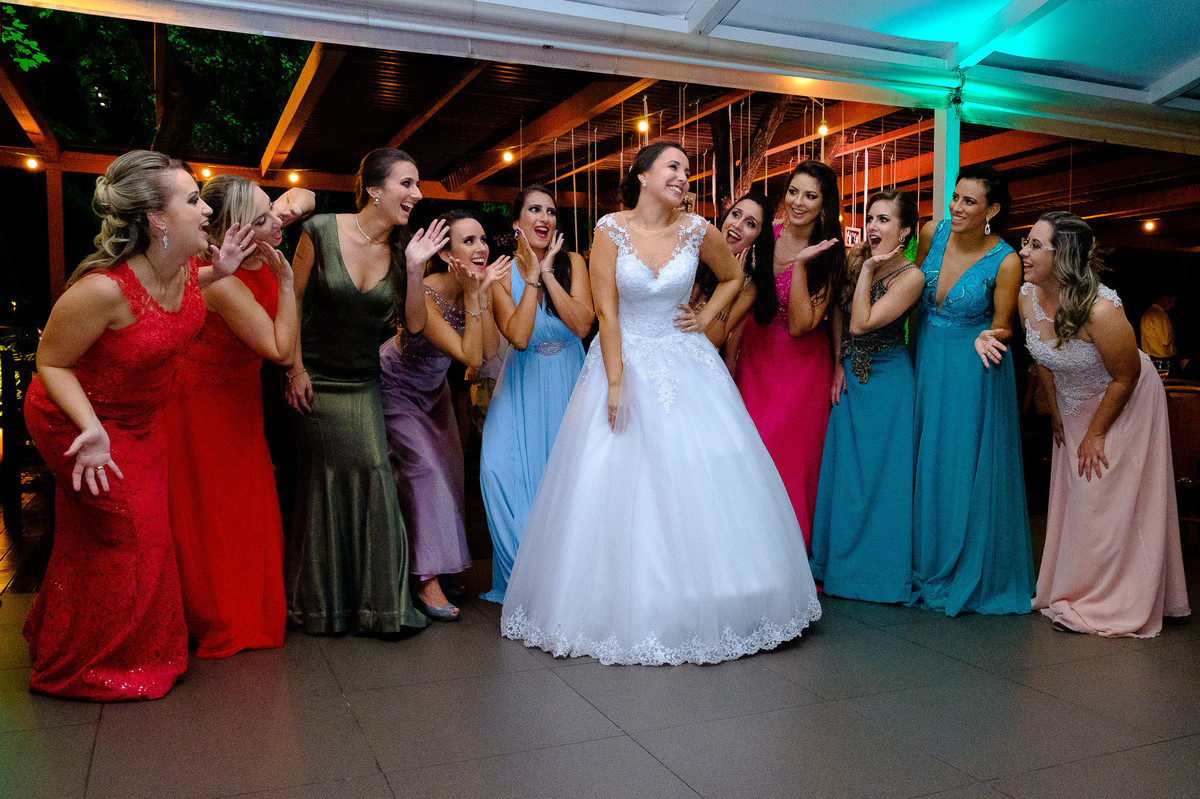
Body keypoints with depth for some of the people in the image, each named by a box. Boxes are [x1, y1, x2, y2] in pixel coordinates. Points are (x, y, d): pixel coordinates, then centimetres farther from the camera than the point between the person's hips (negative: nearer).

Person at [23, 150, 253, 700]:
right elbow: (51, 363, -23)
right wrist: (91, 428, -37)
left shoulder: (184, 264, -12)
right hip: (79, 420, -8)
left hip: (138, 417, 8)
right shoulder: (102, 288, -34)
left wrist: (218, 272, -2)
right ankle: (82, 669, 25)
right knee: (124, 540, 1)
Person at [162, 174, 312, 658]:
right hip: (203, 403, -8)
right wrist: (285, 279, -28)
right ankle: (212, 621, 22)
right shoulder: (222, 281, -32)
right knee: (206, 513, 6)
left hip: (238, 396, 8)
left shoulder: (256, 251, -10)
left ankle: (245, 611, 31)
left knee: (245, 506, 16)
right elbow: (280, 350, -27)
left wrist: (291, 203, -15)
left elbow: (302, 195, 8)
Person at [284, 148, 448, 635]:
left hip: (364, 385, 3)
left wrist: (415, 268, -15)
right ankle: (321, 604, 23)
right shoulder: (322, 231, -12)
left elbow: (415, 324, -3)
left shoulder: (402, 248, -2)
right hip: (314, 382, -3)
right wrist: (295, 368, -7)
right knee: (322, 483, 6)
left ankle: (378, 601, 12)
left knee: (373, 478, -2)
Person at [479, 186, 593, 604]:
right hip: (524, 386, 0)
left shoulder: (572, 263, -1)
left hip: (569, 381, 1)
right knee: (502, 467, -14)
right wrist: (532, 278, -16)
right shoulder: (501, 274, -3)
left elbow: (582, 324, -15)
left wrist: (548, 272, -16)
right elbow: (519, 336, -17)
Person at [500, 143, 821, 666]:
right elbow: (606, 313, -10)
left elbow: (732, 276, 18)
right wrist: (615, 383, -14)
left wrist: (707, 317, 3)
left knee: (697, 482, 0)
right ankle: (622, 611, 14)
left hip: (685, 364, 2)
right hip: (624, 360, -1)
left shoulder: (697, 230, -1)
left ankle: (696, 607, 16)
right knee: (617, 486, -1)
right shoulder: (611, 230, -7)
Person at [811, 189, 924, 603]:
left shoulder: (911, 277, -17)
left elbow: (860, 324, -24)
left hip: (886, 380, -5)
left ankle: (881, 569, 18)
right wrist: (838, 363, 2)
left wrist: (868, 270, -23)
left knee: (881, 473, 2)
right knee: (844, 470, 11)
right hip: (850, 374, 5)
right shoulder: (857, 257, -3)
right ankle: (842, 563, 26)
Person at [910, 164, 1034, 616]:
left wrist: (990, 338, -28)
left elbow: (1002, 327, -6)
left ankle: (971, 576, 18)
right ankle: (928, 568, 27)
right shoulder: (933, 234, -4)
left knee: (968, 468, 1)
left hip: (974, 371, -4)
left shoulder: (1005, 262, -15)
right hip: (927, 359, 5)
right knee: (926, 465, 11)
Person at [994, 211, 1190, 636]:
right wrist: (1056, 415, 7)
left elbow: (1125, 378, -21)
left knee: (1109, 504, -4)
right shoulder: (1028, 297, -13)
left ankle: (1111, 607, 9)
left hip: (1123, 406, -7)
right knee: (1072, 499, 13)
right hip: (1073, 407, 7)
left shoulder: (1101, 310, -34)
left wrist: (1096, 434, -14)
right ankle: (1071, 592, 26)